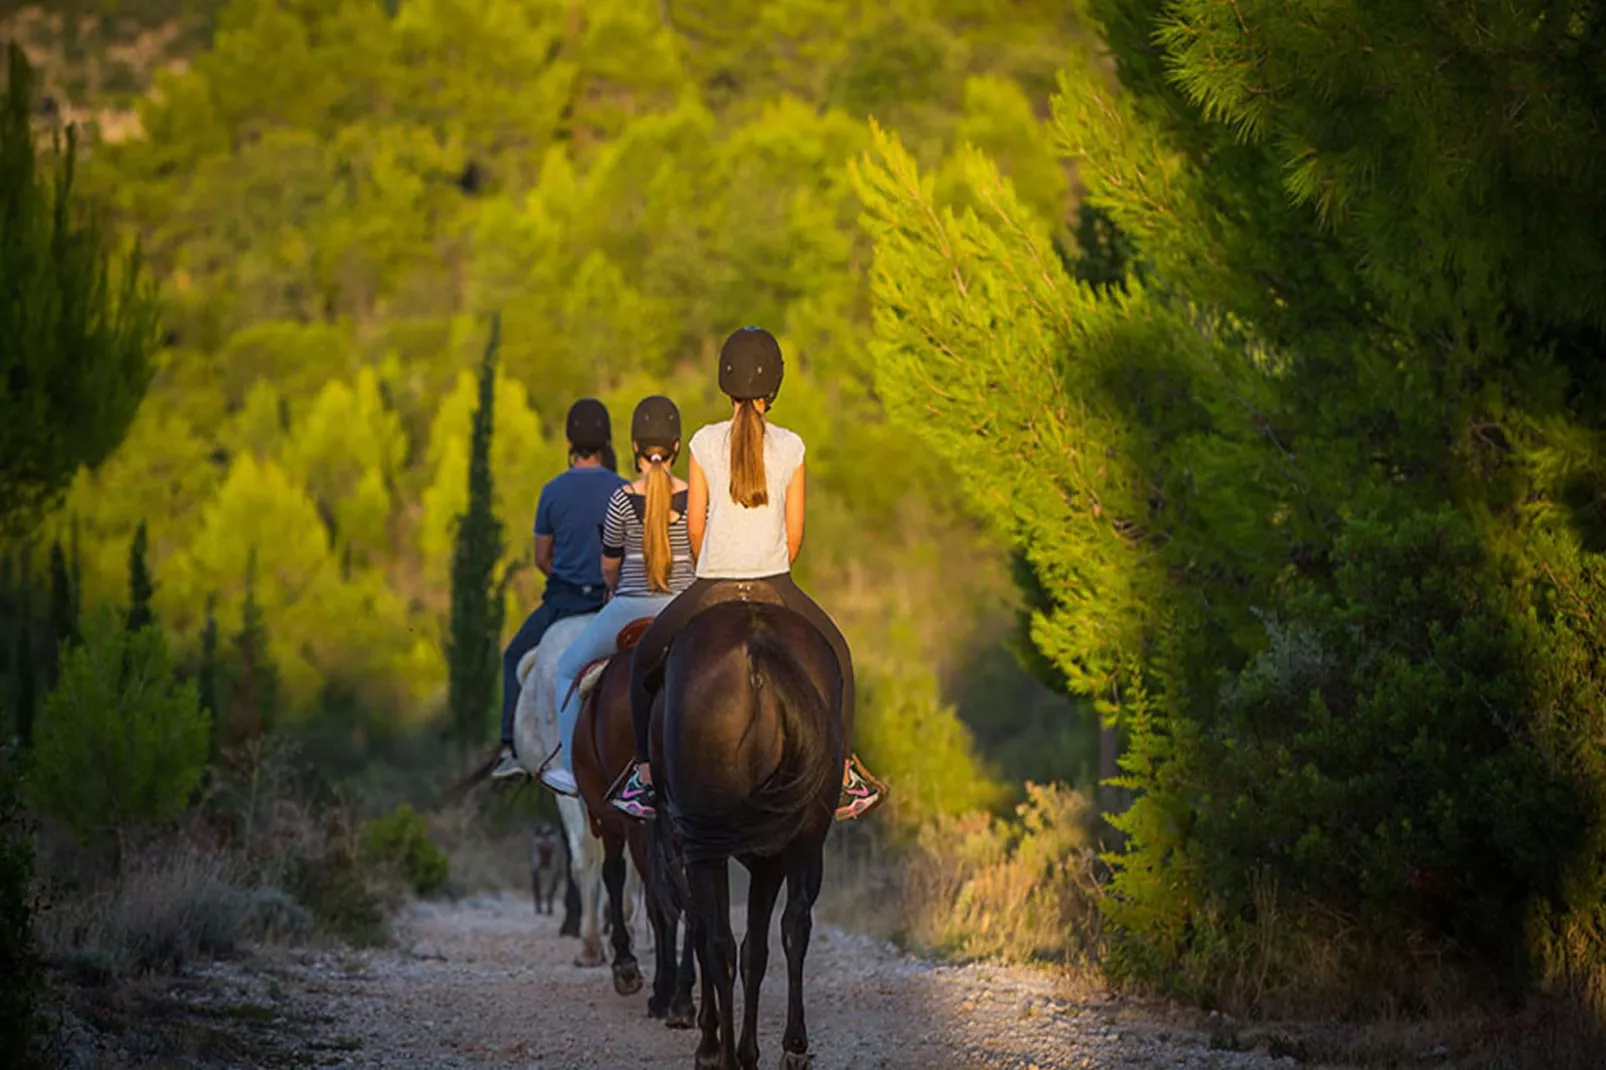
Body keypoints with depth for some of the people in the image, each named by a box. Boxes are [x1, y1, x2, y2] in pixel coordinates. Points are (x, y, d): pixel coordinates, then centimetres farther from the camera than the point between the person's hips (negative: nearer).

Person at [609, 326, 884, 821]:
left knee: (646, 659, 22)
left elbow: (695, 525, 2)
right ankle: (845, 782, 23)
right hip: (776, 585, 1)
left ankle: (646, 779, 15)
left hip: (711, 588, 0)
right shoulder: (790, 447, -2)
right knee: (835, 655, 25)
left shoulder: (705, 442, -3)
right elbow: (794, 531, 2)